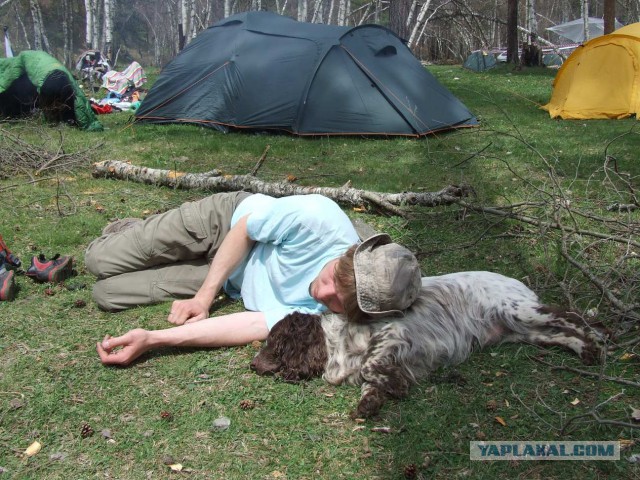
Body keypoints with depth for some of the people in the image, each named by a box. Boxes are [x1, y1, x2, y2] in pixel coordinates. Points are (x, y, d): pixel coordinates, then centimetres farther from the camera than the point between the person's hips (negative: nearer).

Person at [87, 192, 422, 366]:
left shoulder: (318, 315, -36)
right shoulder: (318, 218, -39)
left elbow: (254, 326, -37)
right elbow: (245, 228, -21)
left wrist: (153, 340, -44)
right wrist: (204, 295, -22)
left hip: (232, 285, 1)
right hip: (225, 218, 0)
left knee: (107, 293, -2)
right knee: (100, 259, 4)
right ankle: (130, 231, 38)